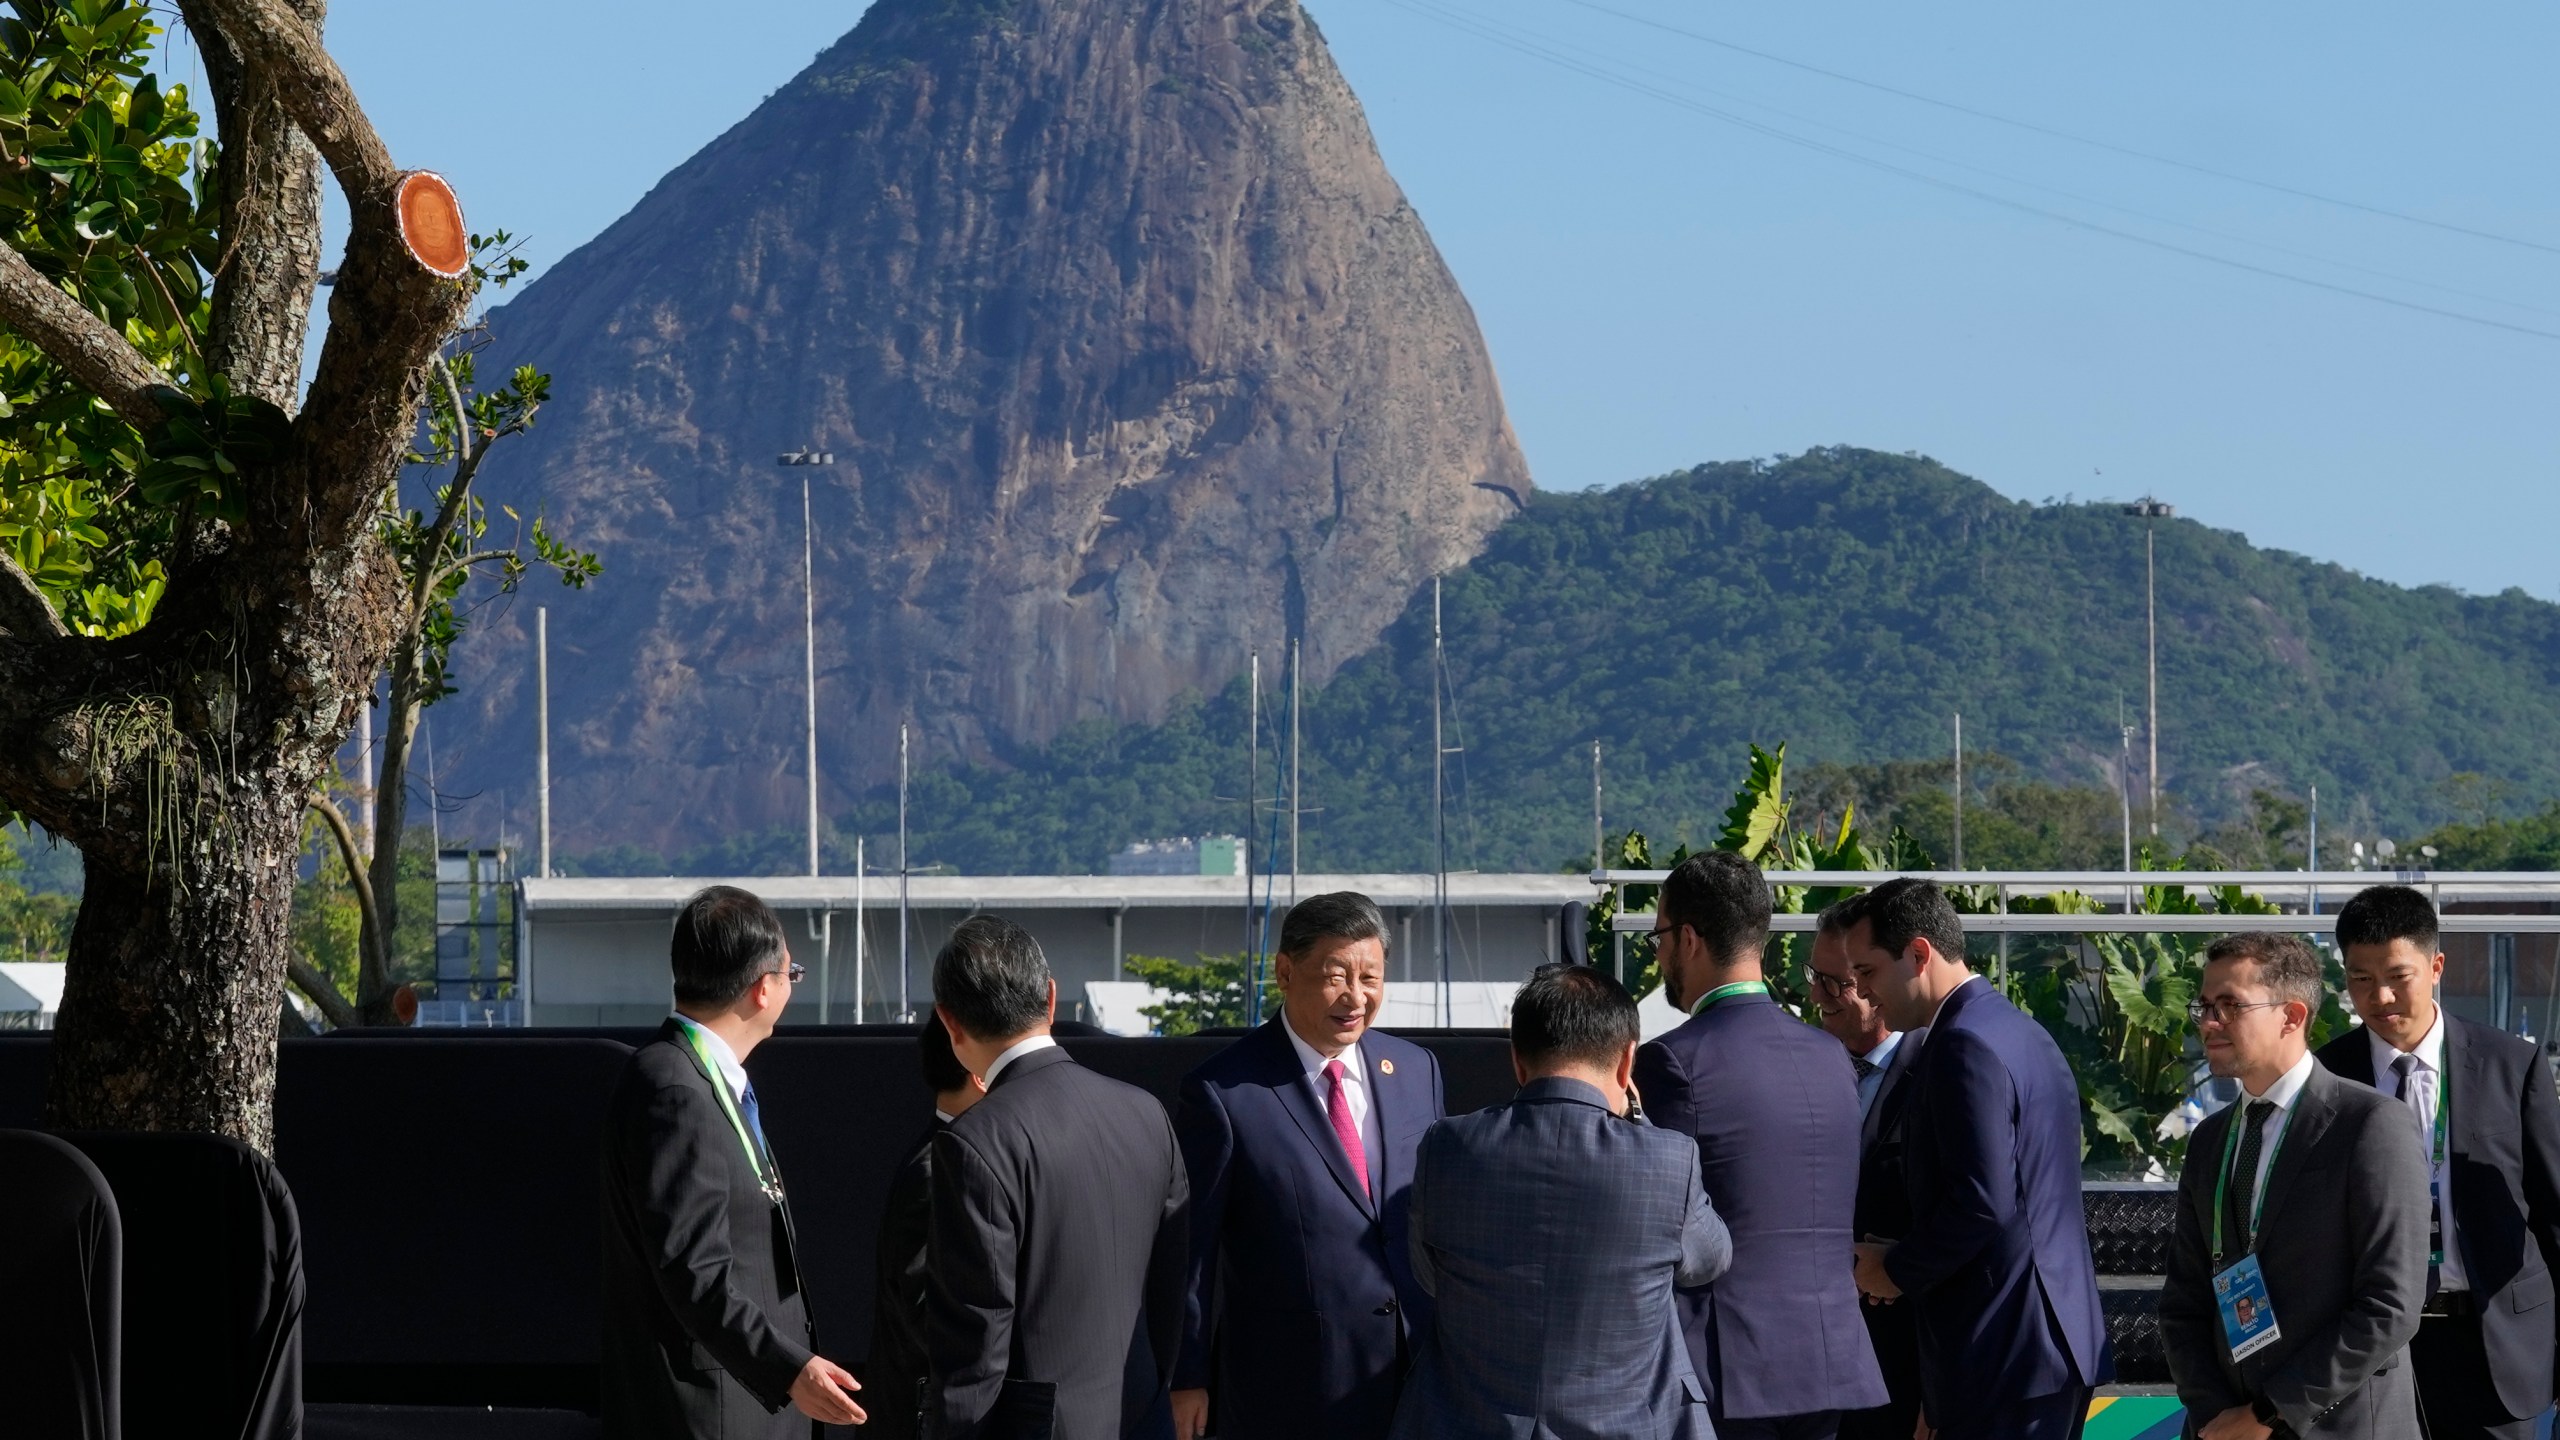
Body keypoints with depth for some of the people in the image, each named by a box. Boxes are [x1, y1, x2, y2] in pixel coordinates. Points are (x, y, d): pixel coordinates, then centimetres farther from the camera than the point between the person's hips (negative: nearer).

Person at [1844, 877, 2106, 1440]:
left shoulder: (1966, 1046, -15)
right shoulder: (2024, 1034, 17)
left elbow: (1982, 1203, -23)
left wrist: (1898, 1270, -8)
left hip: (2002, 1354, -10)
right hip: (2053, 1340, 10)